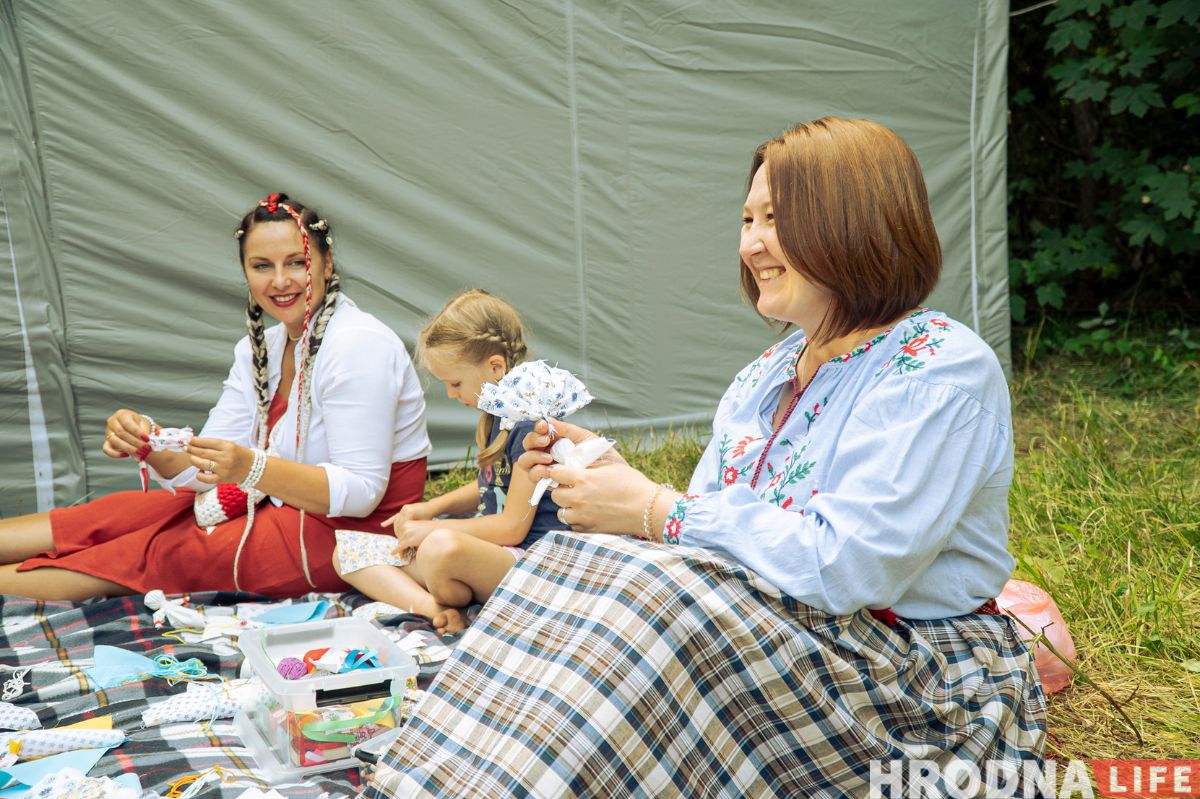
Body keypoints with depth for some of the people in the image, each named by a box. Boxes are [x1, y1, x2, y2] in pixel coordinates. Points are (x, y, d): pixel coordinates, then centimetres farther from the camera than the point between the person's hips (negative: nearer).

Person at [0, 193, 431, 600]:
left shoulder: (356, 345, -20)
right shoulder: (258, 349, 6)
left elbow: (360, 492, -26)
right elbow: (208, 469, 0)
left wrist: (251, 468, -37)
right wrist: (149, 444, -21)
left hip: (355, 526, -8)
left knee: (162, 553, -12)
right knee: (119, 513, -2)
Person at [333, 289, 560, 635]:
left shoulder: (531, 424, -18)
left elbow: (513, 526, -19)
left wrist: (432, 529, -10)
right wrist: (433, 507, 11)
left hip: (526, 558, -10)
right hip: (486, 556, 10)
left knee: (442, 548, -43)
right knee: (347, 550, 2)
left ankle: (450, 596, -8)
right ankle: (433, 608, -21)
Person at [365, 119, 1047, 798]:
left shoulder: (941, 368, -15)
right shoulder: (762, 380, 12)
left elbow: (846, 565, -25)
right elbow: (714, 524, 10)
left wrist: (658, 512, -19)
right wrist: (609, 474, -7)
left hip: (920, 685, -7)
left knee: (642, 600, -29)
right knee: (575, 561, -15)